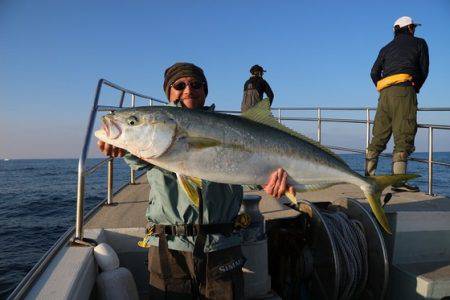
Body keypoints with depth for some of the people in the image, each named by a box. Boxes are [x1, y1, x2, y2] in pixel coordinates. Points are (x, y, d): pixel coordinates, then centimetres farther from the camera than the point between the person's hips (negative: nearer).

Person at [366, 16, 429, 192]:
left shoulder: (387, 48, 26)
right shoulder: (419, 43, 17)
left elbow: (374, 72, 13)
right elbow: (424, 71, 13)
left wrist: (384, 92, 17)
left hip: (385, 93, 5)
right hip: (404, 90, -5)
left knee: (379, 136, 6)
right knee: (403, 136, -10)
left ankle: (369, 176, 5)